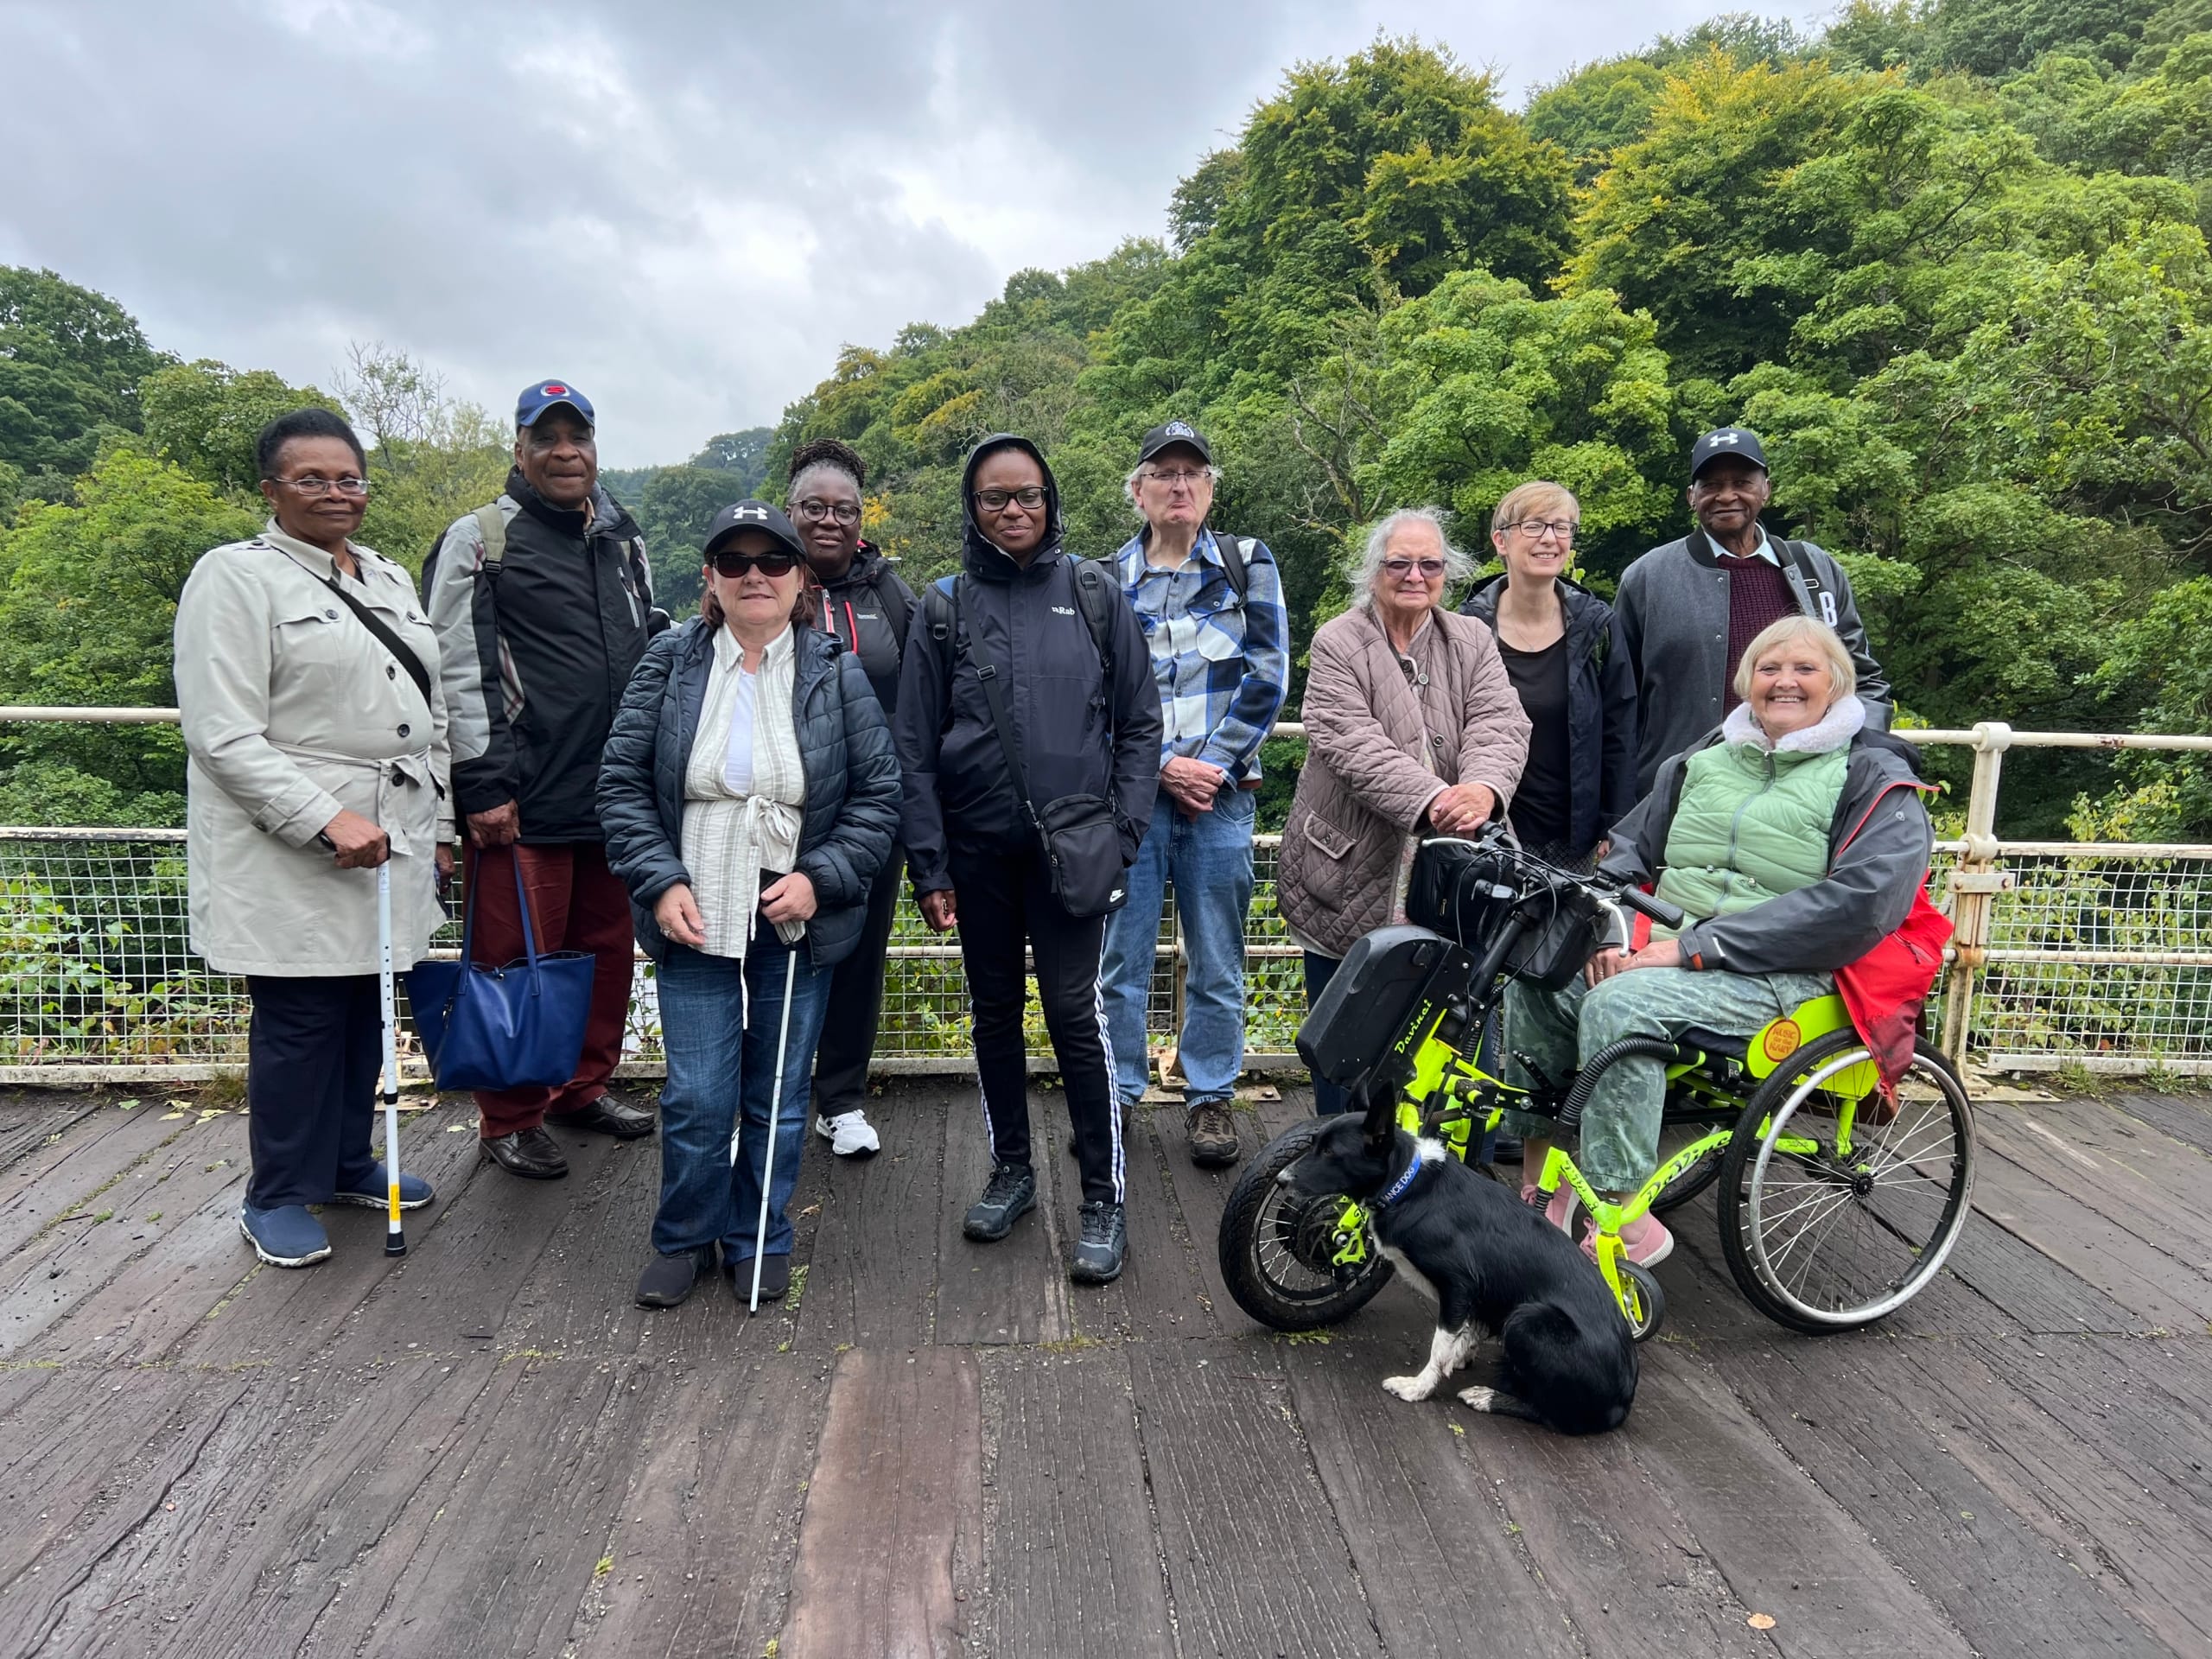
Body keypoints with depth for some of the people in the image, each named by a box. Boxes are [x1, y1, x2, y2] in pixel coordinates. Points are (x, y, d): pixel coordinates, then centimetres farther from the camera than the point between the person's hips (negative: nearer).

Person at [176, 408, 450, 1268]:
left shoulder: (389, 578, 15)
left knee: (365, 1011, 14)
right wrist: (327, 820, -22)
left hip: (390, 841, 6)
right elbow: (223, 735, -14)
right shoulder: (235, 576, -7)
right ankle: (277, 1197, 19)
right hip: (291, 856, -6)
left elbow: (427, 714, 19)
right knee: (299, 1021, 2)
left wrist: (437, 827, 15)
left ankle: (349, 1163, 31)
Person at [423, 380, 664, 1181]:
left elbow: (653, 652, 24)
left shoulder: (624, 542, 16)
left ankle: (583, 1087, 30)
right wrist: (484, 787, -13)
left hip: (617, 795, 6)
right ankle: (510, 1119, 16)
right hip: (525, 801, -6)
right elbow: (457, 673, -8)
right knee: (519, 960, 1)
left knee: (608, 951, 13)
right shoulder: (480, 541, -3)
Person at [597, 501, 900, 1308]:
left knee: (779, 1098, 11)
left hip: (797, 922, 0)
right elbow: (623, 783, 2)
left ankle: (761, 1240, 31)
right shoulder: (670, 663, 2)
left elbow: (879, 791, 0)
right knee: (697, 1098, 3)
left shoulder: (837, 674, 1)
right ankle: (684, 1239, 27)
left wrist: (820, 878, -11)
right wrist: (661, 884, -9)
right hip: (694, 919, 0)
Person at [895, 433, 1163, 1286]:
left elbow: (1138, 722, 5)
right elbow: (915, 746, 5)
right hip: (977, 848, 2)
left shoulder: (1093, 593, 4)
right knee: (995, 1009, 13)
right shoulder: (944, 607, 5)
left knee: (1074, 1009, -5)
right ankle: (1011, 1169, 30)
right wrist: (929, 866, -1)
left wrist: (1123, 832, -5)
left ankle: (1103, 1198, 9)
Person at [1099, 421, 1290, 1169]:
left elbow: (1267, 677, 0)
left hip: (1221, 792, 0)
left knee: (1217, 960, 8)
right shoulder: (1107, 580, 7)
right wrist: (1163, 767, -9)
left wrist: (1213, 764, -9)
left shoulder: (1249, 564, 7)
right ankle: (1115, 1093, 19)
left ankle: (1210, 1097, 22)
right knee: (1121, 954, 4)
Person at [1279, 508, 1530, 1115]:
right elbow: (1351, 743, -17)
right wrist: (1430, 799, -32)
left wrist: (1483, 789, -29)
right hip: (1351, 876, -2)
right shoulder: (1338, 644, -2)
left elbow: (1500, 724, -6)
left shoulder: (1472, 642, 10)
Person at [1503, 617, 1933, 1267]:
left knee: (1620, 1004, -32)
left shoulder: (1874, 777, -1)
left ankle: (1625, 1225, -24)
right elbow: (1630, 848, 18)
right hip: (1663, 951, 6)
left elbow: (1862, 898, -16)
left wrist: (1695, 946, -21)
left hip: (1779, 974, -6)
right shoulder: (1704, 762, 18)